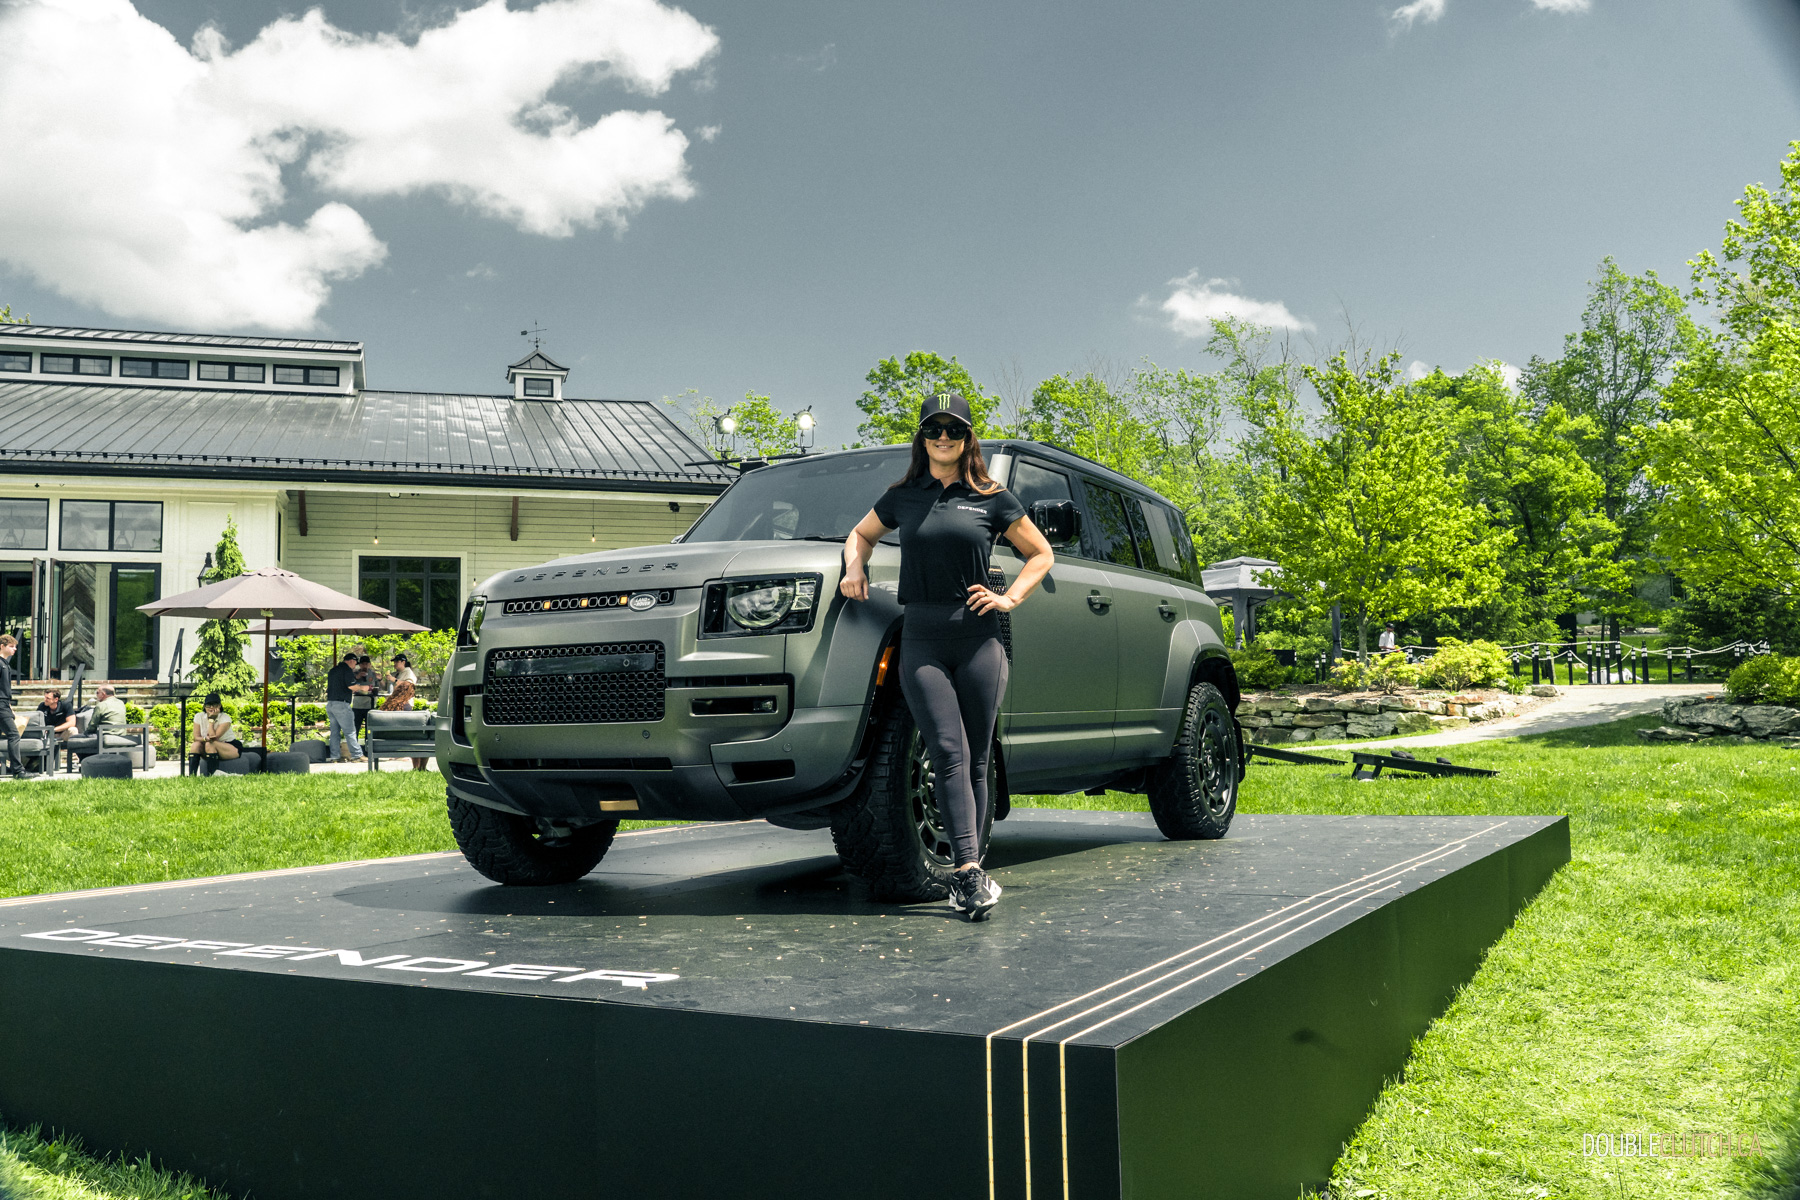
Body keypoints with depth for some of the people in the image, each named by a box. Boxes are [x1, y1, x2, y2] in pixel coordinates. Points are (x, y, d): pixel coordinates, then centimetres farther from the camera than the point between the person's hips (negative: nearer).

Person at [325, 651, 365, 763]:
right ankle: (357, 755, -5)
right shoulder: (347, 670, -6)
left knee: (335, 731, 10)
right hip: (341, 703, -8)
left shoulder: (332, 670, 19)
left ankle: (335, 756, 10)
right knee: (350, 731, -6)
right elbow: (352, 685, -16)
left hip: (330, 703, 8)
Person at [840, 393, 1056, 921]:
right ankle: (971, 871, -19)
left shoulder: (993, 499, 8)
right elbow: (861, 534, 29)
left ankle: (963, 874, 10)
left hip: (978, 639, 0)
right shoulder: (902, 498, 12)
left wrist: (1009, 598, 3)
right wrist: (855, 566, 8)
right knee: (950, 755, -13)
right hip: (922, 640, 0)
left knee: (975, 761, 2)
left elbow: (1041, 554, 17)